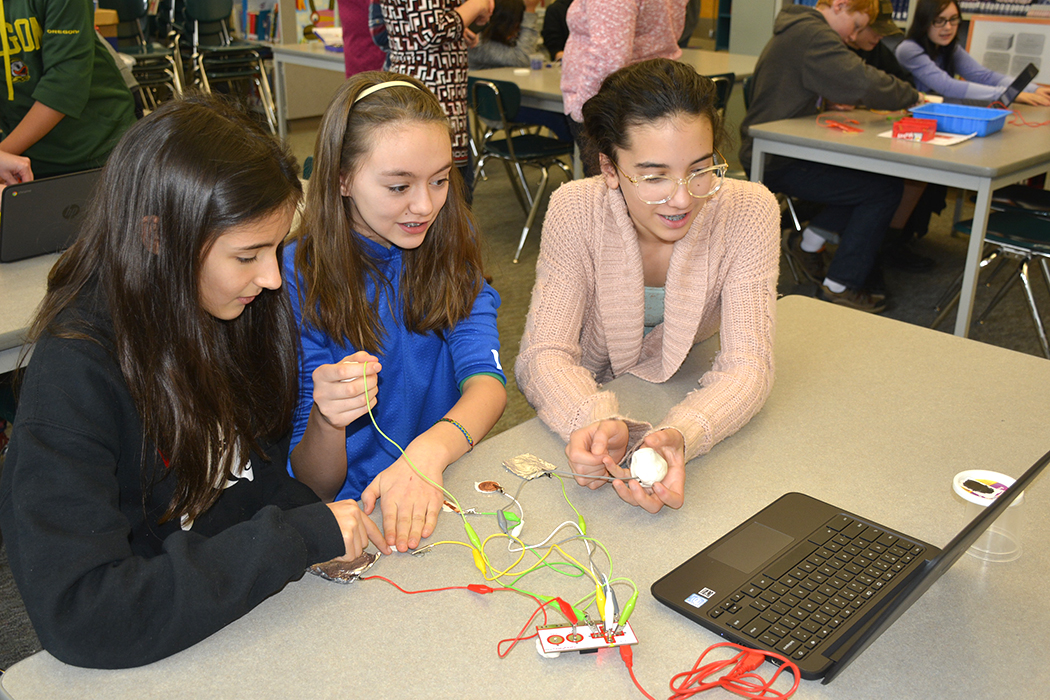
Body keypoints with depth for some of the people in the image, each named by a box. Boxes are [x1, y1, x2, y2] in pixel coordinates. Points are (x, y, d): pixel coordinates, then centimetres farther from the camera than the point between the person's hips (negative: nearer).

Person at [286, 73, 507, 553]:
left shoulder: (451, 245, 0)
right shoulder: (299, 279, -11)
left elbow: (487, 379, -13)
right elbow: (314, 486, -8)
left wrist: (428, 451, -33)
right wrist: (326, 421, -32)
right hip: (356, 515, -3)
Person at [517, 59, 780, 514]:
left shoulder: (748, 210, -19)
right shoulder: (575, 210, -19)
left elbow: (747, 365, -23)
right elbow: (544, 354, -21)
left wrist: (682, 437, -44)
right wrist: (595, 422, -43)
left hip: (692, 408, -1)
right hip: (594, 402, 1)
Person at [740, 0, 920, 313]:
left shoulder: (794, 32, 19)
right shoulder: (813, 35, -16)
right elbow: (864, 83, -25)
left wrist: (834, 102, 12)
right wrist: (912, 97, -9)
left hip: (768, 156, 10)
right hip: (780, 164, -10)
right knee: (885, 188, -8)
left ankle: (810, 241, 15)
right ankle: (839, 287, -2)